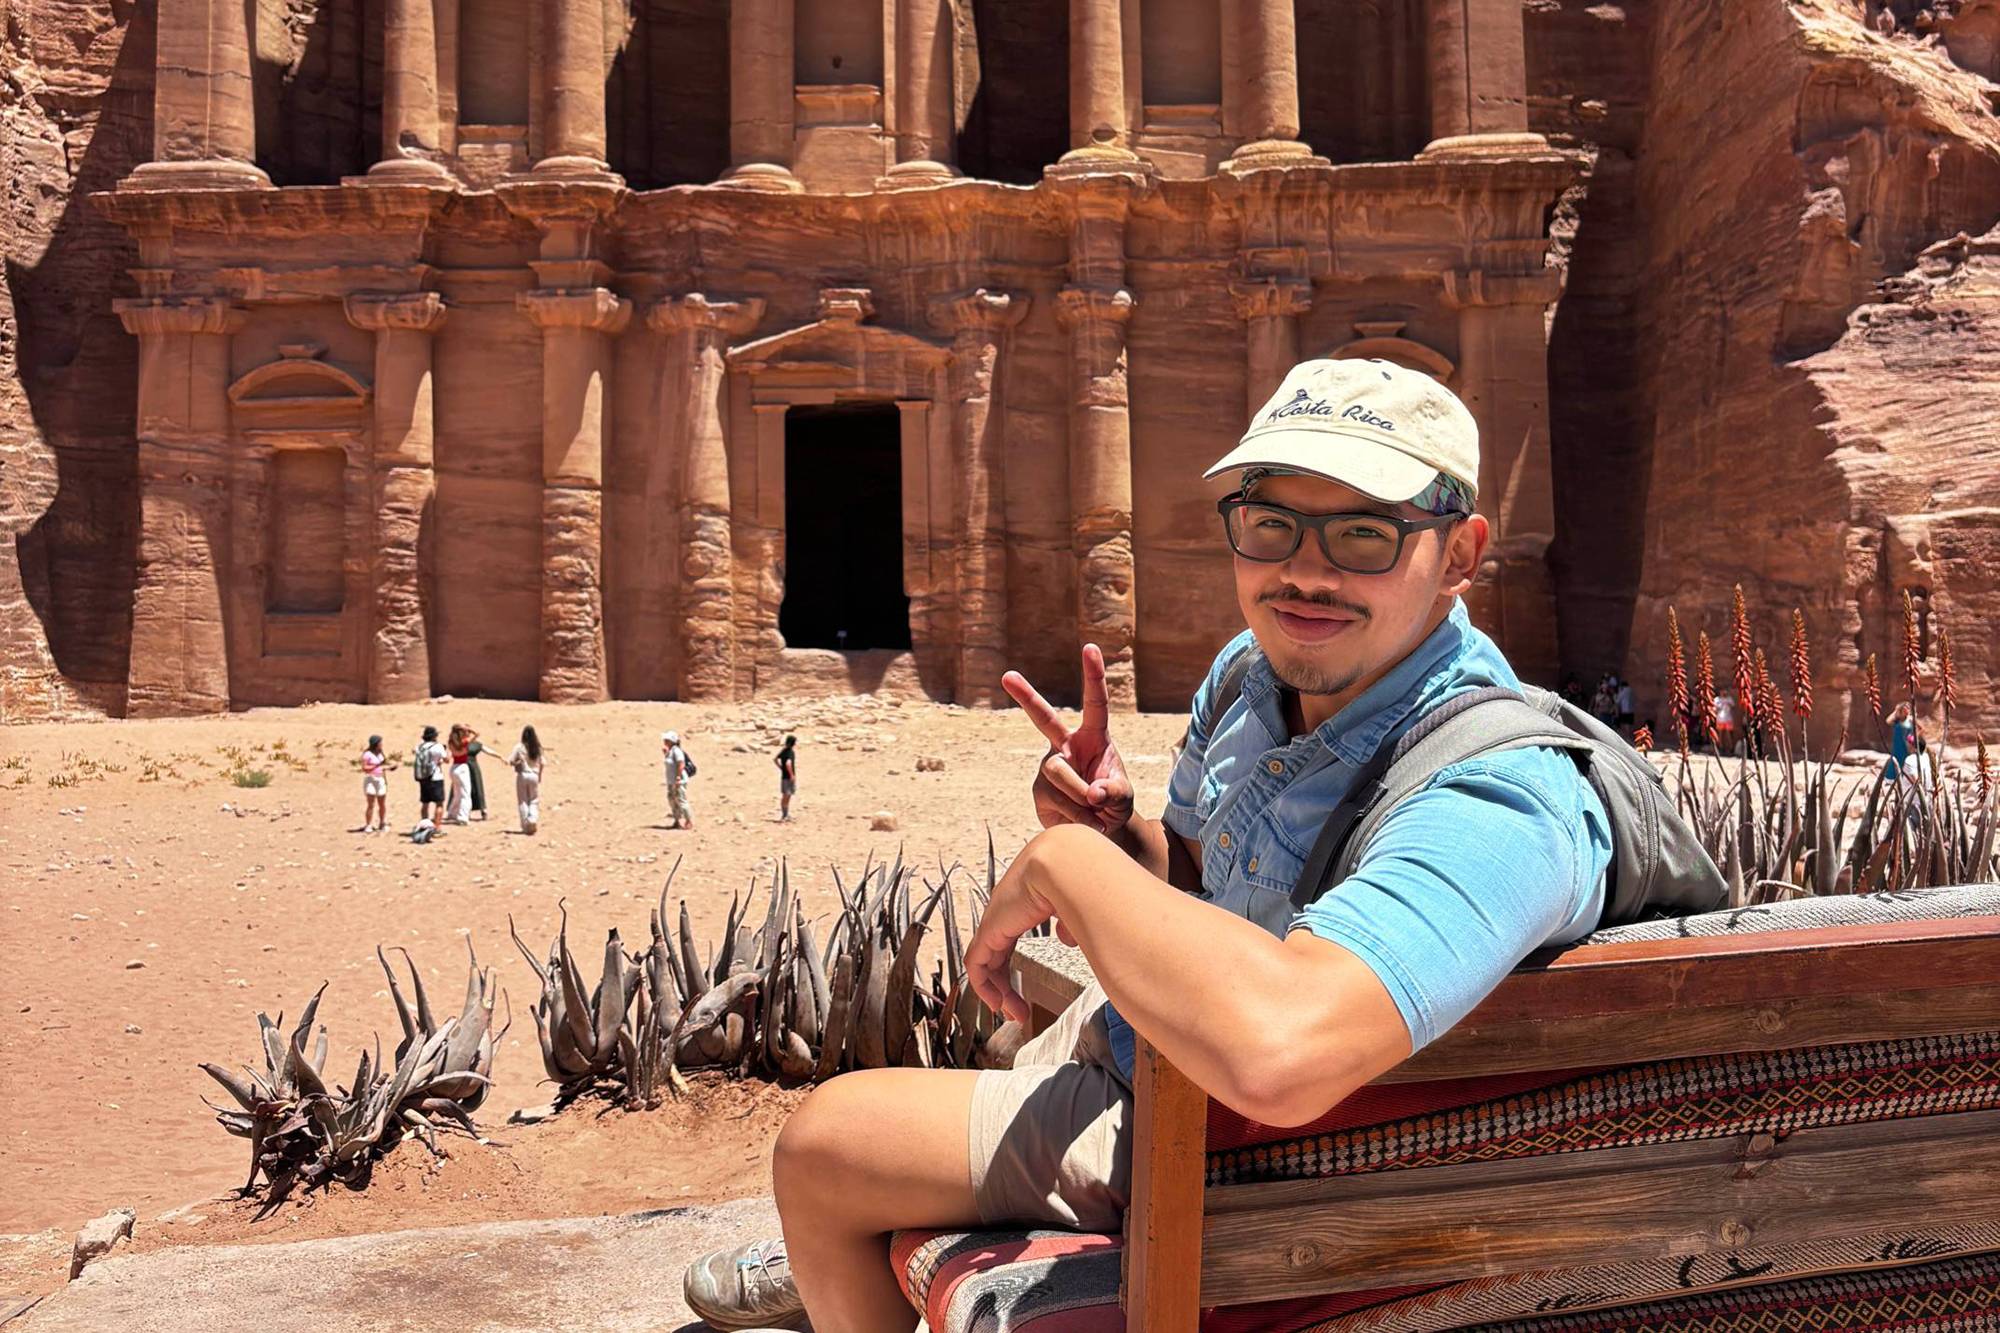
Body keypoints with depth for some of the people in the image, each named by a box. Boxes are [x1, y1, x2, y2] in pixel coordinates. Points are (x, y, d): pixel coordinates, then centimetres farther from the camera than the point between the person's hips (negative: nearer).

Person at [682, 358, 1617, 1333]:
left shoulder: (1501, 802, -38)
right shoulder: (1252, 671, -10)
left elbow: (1272, 1051, -56)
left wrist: (1065, 861, -39)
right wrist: (1114, 828, -18)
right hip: (1129, 1037, 7)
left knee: (818, 1142, 1)